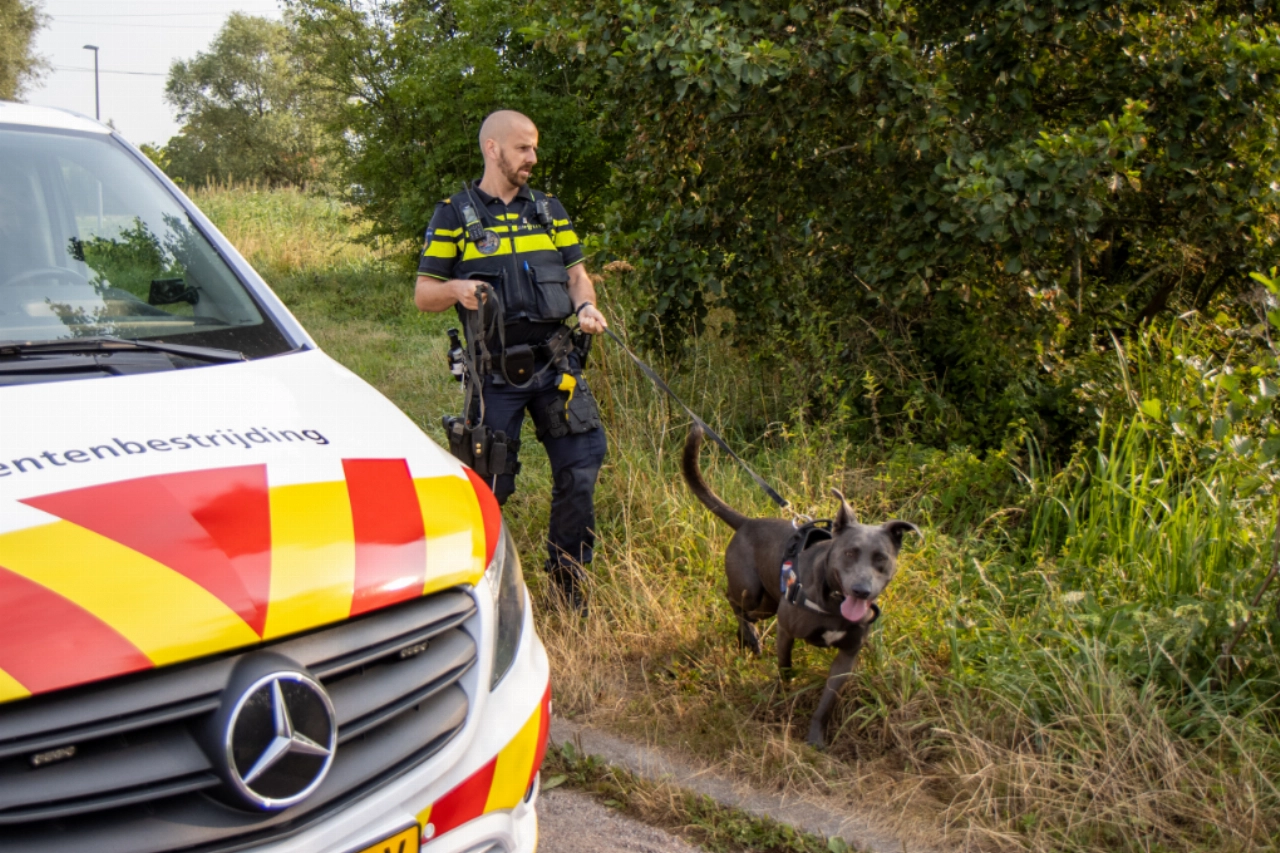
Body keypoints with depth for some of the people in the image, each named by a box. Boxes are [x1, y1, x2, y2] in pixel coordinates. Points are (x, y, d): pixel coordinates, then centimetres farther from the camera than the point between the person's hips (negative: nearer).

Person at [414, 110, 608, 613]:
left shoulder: (549, 210, 15)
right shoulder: (454, 216, 3)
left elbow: (576, 273, 16)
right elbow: (423, 295, 3)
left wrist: (586, 307, -6)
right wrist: (456, 290, -19)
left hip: (555, 365, 3)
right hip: (495, 376, -3)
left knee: (580, 469, 0)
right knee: (490, 484, 0)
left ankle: (569, 578, 18)